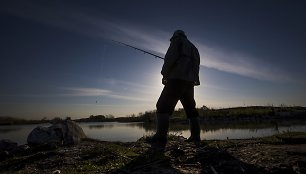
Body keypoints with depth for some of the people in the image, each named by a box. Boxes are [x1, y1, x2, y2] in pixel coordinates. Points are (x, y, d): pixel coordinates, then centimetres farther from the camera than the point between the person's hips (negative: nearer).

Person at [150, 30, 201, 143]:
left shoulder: (177, 40, 9)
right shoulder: (194, 48, 31)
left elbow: (171, 56, -8)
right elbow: (196, 66, 25)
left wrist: (165, 74, -4)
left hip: (177, 79, -8)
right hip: (190, 82, 8)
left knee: (163, 105, -12)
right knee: (190, 108, 11)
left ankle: (161, 135, -22)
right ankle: (195, 136, 10)